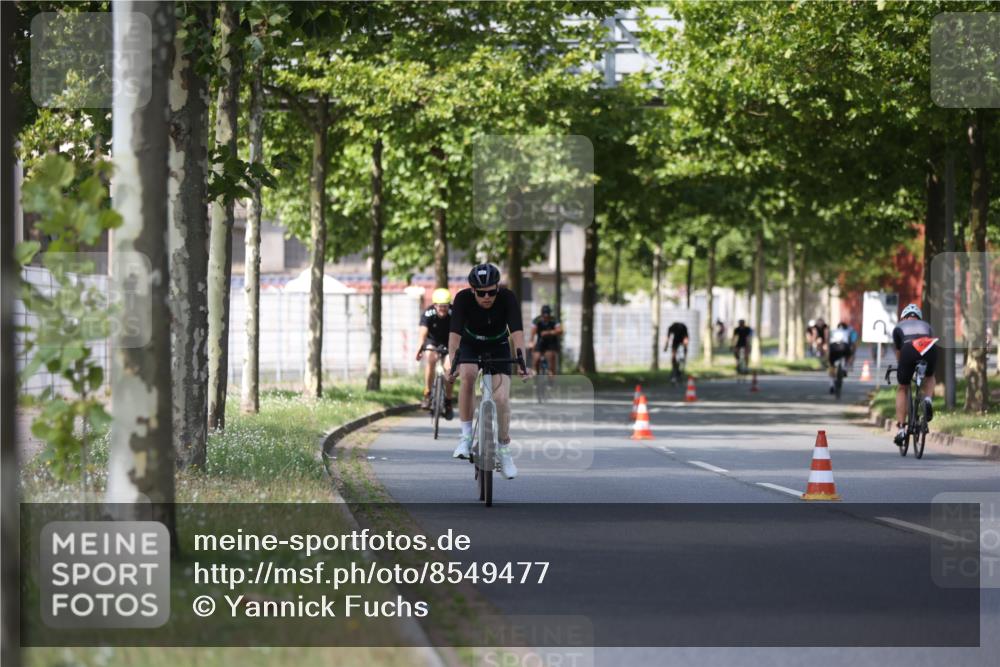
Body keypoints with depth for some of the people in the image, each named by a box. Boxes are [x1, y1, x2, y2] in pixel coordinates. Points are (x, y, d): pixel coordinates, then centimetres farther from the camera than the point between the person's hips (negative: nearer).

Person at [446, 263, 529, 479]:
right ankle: (466, 436, -22)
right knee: (468, 375, -32)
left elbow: (517, 332, -35)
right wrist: (453, 364, -50)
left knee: (501, 398, -15)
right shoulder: (463, 299, -27)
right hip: (470, 346, 0)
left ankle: (504, 451, 5)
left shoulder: (507, 298, -27)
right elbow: (455, 333, -36)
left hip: (498, 348, 1)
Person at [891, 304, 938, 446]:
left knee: (902, 389, 19)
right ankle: (927, 400, 6)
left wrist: (900, 368, 59)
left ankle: (900, 428, 12)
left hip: (909, 349, -1)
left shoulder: (899, 327, 33)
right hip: (929, 350, 1)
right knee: (929, 377, 35)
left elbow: (898, 353, 42)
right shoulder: (926, 326, 38)